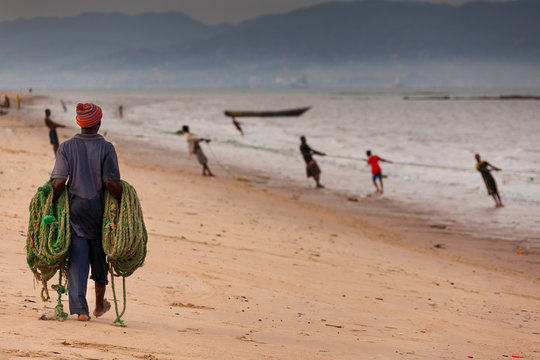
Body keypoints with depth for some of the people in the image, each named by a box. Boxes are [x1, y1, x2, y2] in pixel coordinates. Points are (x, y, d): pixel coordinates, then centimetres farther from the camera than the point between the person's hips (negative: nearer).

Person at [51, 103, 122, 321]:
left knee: (77, 261, 2)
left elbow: (59, 182, -8)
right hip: (99, 211, -1)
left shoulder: (67, 147, -2)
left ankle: (80, 309, -7)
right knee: (99, 258, 16)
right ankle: (99, 305, 30)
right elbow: (111, 183, -12)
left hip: (74, 210, 1)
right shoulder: (106, 148, -7)